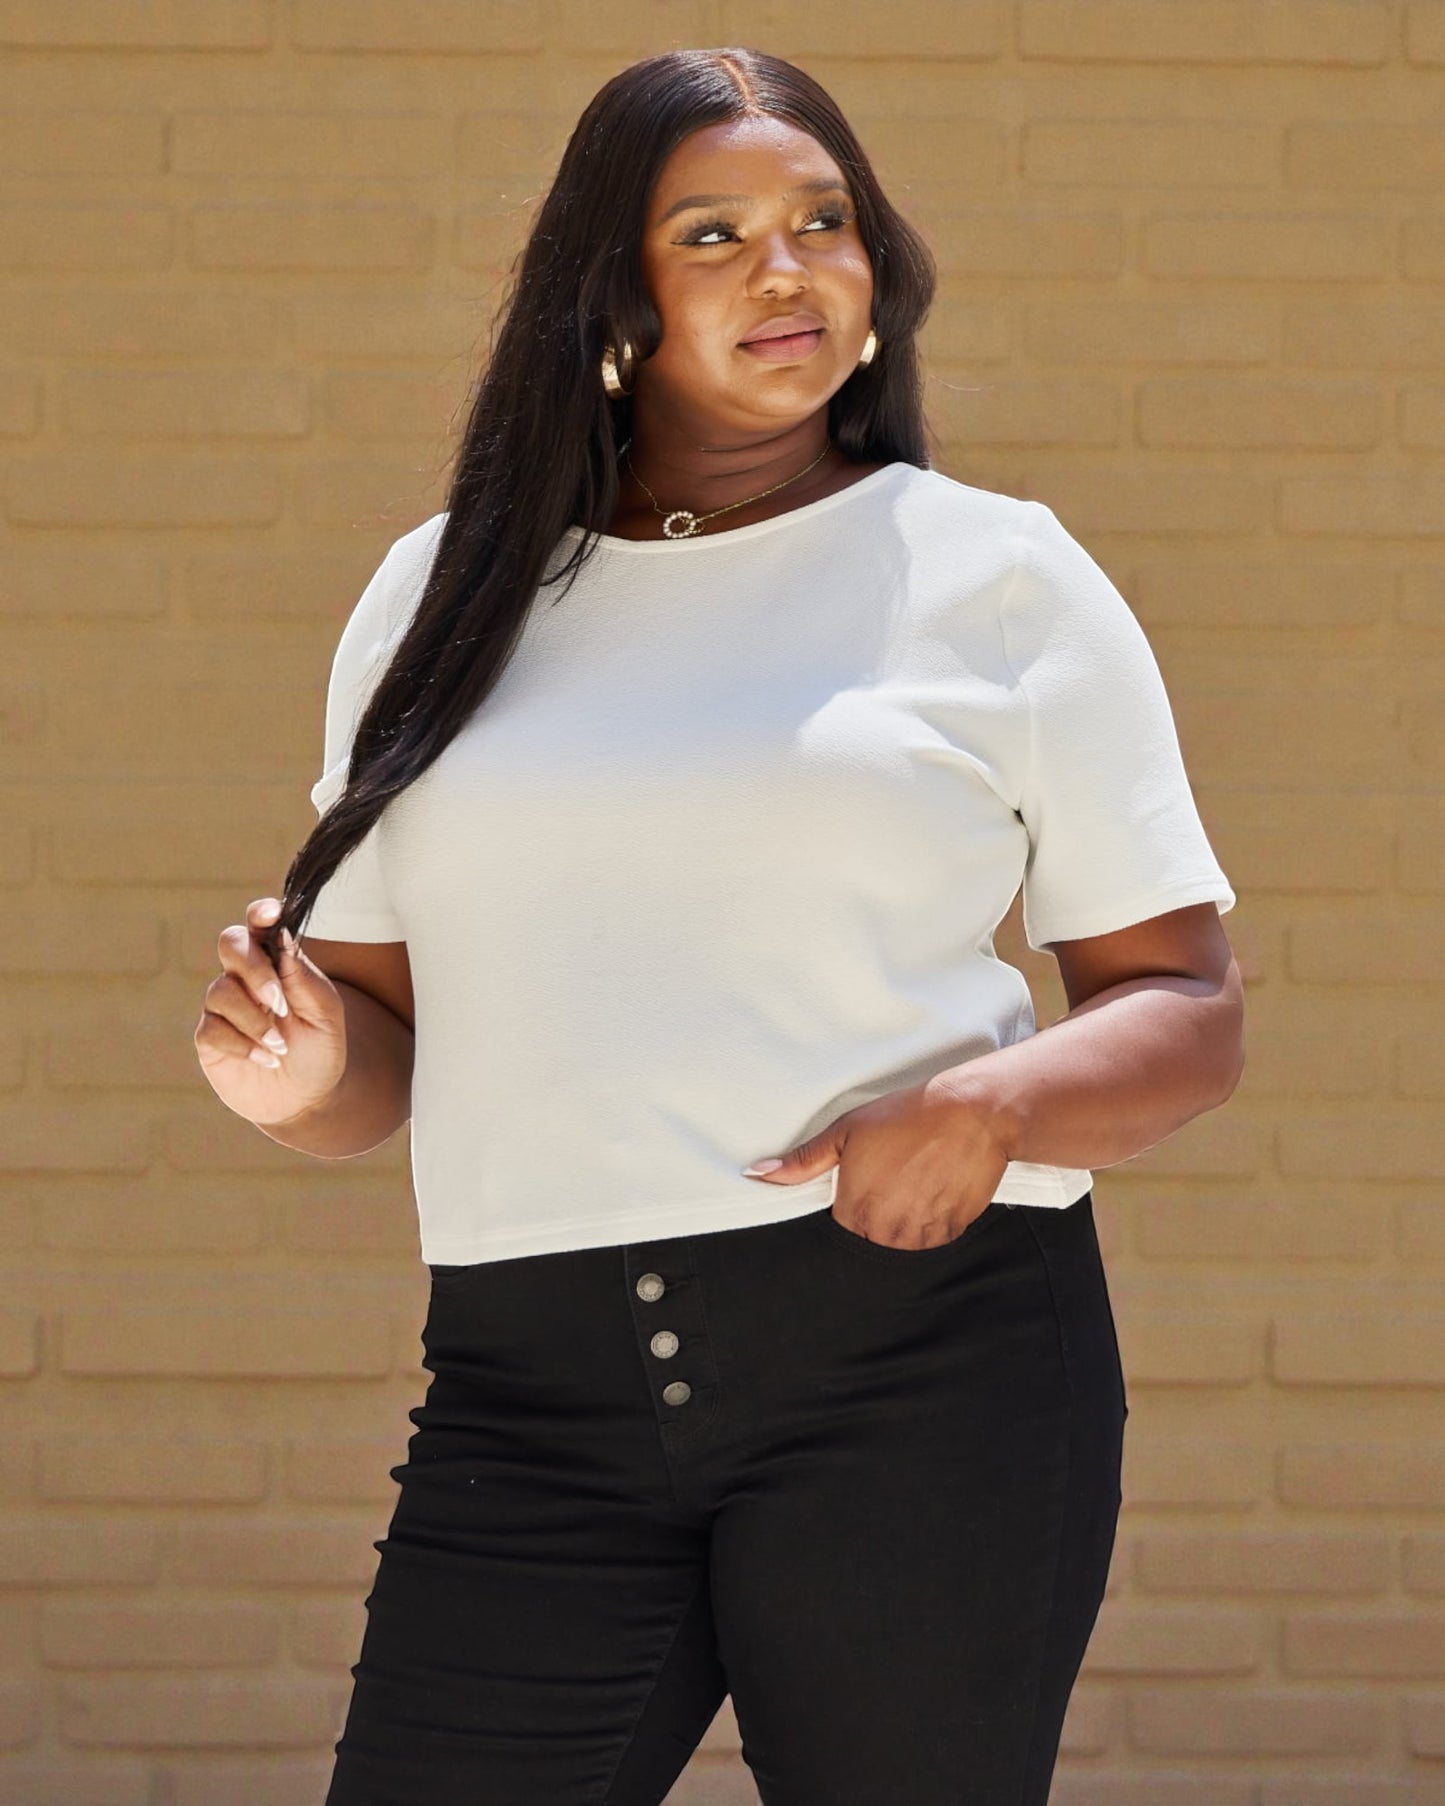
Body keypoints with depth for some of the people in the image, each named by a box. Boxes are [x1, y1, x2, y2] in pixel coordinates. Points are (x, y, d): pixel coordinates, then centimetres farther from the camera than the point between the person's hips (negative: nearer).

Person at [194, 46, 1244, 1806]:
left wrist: (993, 1107, -15)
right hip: (533, 1397, 2)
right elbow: (385, 1043, 19)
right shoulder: (449, 594, 15)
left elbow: (1188, 1011, 6)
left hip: (926, 1359, -2)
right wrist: (300, 1070, -5)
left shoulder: (996, 576, 7)